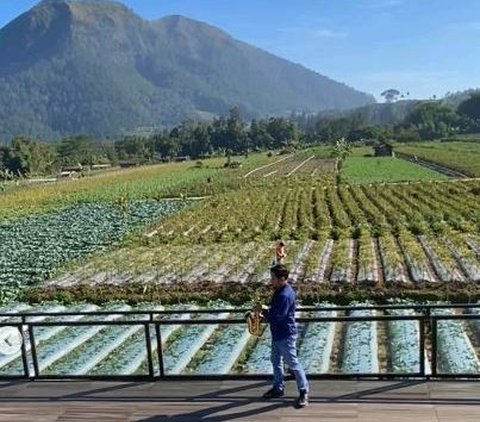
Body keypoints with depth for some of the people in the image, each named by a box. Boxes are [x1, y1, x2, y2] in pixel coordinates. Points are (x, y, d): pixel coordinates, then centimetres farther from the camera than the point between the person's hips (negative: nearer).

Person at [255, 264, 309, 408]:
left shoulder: (285, 295, -28)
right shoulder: (281, 290, 4)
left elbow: (276, 318, -28)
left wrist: (262, 311, -15)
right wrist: (266, 312, -1)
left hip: (285, 335, -10)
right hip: (277, 334, 10)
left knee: (293, 363, 2)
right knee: (276, 361, 20)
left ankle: (304, 392, 15)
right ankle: (278, 388, 35)